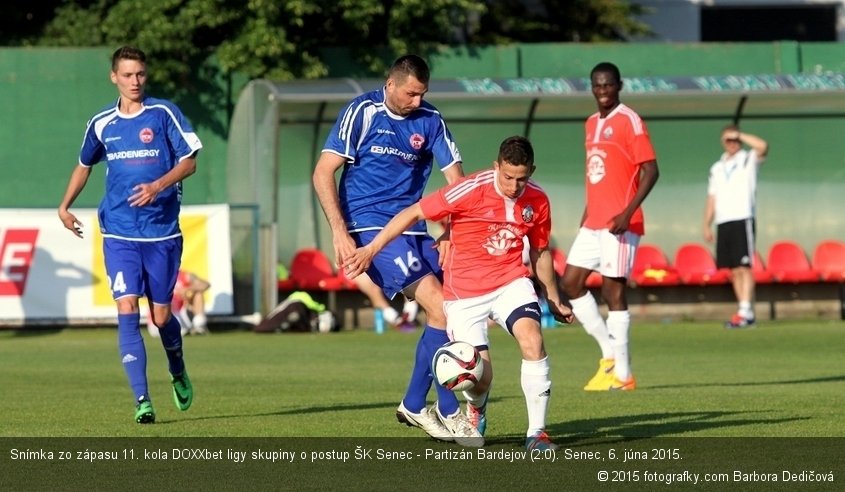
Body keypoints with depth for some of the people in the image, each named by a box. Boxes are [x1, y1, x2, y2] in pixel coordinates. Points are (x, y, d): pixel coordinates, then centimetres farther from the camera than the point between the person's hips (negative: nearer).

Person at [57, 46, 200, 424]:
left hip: (162, 232, -2)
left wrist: (159, 185, -22)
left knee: (161, 316, 6)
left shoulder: (163, 114, -2)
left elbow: (189, 162, -6)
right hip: (119, 233, 2)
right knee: (127, 311, -13)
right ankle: (142, 400, -16)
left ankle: (178, 374, 37)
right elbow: (84, 165, 24)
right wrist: (65, 207, 13)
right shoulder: (101, 123, 8)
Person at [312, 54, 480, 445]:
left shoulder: (430, 120, 4)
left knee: (444, 313, -1)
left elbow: (455, 179, 4)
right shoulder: (362, 112, -8)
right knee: (440, 307, -17)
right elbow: (323, 172, -10)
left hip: (412, 227, 6)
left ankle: (415, 406, 15)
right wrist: (340, 232, -19)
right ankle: (448, 411, -10)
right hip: (370, 225, -6)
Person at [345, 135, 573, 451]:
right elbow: (414, 213, -11)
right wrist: (372, 249, -12)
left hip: (510, 282, 3)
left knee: (532, 339, -25)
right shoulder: (470, 191, -18)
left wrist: (553, 298, 21)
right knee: (480, 375, -8)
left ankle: (537, 432, -18)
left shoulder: (538, 201, -3)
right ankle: (476, 409, 33)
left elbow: (540, 251, 14)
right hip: (464, 292, -3)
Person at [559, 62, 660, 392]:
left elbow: (650, 171, -13)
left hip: (619, 224, -8)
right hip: (593, 223, 8)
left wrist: (628, 212, -22)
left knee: (613, 289, -7)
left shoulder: (629, 122, -9)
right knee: (570, 282, 5)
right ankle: (610, 353, 13)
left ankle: (621, 374, -2)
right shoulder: (592, 124, 16)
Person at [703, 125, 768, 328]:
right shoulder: (717, 168, 20)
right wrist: (707, 225, 11)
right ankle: (744, 312, 5)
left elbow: (763, 146, -17)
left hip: (743, 219, -6)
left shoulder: (748, 160, 5)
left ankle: (746, 312, -18)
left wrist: (739, 135, -7)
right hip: (723, 222, 6)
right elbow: (712, 198, 19)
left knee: (744, 266, -13)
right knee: (734, 270, 3)